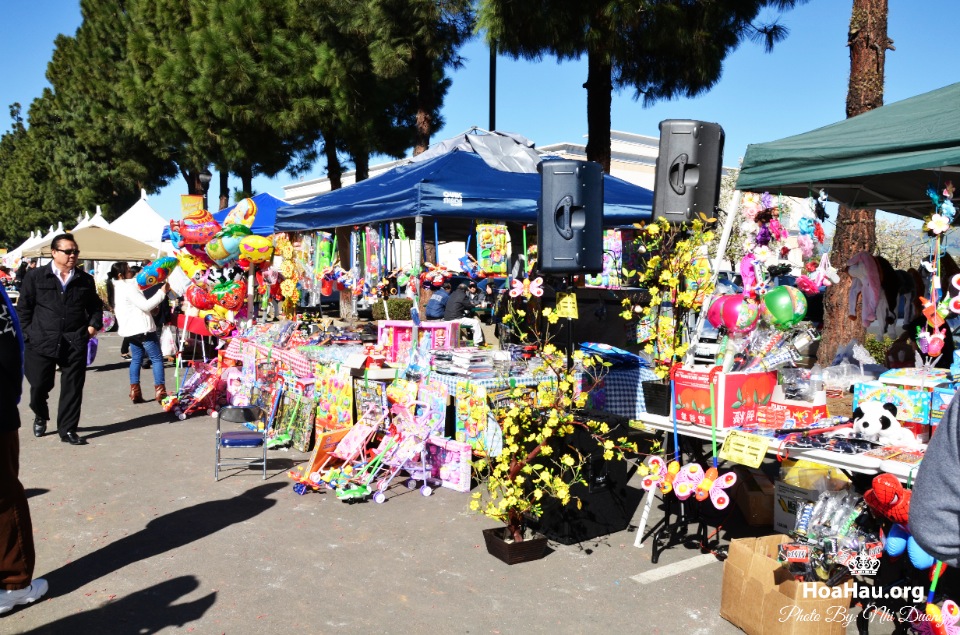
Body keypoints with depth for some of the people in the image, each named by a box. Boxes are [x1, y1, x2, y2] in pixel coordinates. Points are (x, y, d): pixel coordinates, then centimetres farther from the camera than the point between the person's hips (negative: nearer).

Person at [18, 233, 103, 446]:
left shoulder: (85, 280, 9)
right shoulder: (35, 276, 4)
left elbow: (96, 306, 20)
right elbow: (23, 307, 6)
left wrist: (94, 324, 4)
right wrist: (28, 332, 0)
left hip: (75, 343, 1)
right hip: (41, 341, -1)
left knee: (72, 388, 1)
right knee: (39, 384, 7)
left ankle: (67, 430, 12)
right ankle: (41, 416, 38)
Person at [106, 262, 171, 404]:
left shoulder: (117, 288, 13)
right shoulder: (128, 287, -17)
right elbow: (145, 305, -20)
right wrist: (162, 292, -15)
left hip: (131, 329, 9)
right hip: (142, 328, -9)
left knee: (136, 359, 13)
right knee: (157, 359, -4)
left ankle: (135, 392, 11)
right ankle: (160, 391, -7)